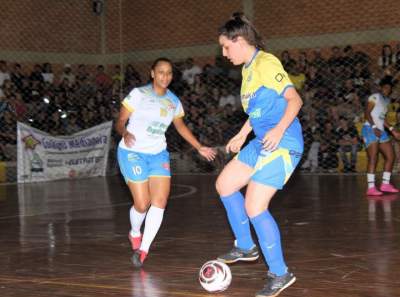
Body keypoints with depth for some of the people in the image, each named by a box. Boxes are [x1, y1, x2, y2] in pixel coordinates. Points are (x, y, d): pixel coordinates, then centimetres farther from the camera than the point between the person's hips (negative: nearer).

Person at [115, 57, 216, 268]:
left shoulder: (173, 101, 6)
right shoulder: (139, 94, -9)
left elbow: (180, 126, 22)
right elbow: (120, 122, -9)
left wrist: (199, 147, 19)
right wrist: (125, 134, -30)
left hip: (158, 154, 5)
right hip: (133, 153, -5)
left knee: (160, 201, -10)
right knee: (142, 204, -8)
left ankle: (143, 249, 1)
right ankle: (135, 233, 26)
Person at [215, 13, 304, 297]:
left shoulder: (266, 63, -15)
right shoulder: (248, 69, 15)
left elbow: (294, 98, -20)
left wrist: (280, 129, -33)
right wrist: (242, 134, 30)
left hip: (282, 145, -10)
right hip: (261, 143, 10)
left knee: (254, 208, -11)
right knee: (224, 185, 16)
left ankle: (280, 274, 3)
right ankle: (245, 246, 29)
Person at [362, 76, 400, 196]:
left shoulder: (387, 100, 21)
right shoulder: (375, 97, -5)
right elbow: (367, 113, -13)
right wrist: (374, 127, -22)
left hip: (381, 131, 9)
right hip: (370, 129, -9)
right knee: (373, 159, -14)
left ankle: (385, 184, 16)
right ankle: (371, 188, -15)